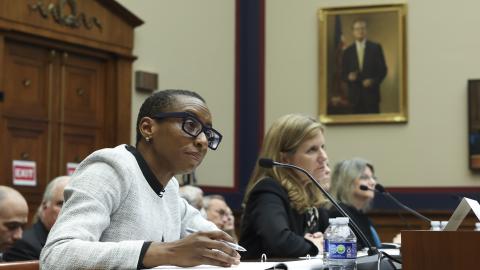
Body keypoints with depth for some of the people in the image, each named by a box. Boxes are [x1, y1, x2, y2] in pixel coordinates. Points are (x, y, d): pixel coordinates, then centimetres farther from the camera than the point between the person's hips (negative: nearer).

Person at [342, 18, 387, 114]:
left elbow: (383, 69, 3)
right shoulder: (348, 51, 9)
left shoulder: (376, 48, 4)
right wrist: (349, 77, -13)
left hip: (371, 93, -1)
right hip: (355, 95, 1)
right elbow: (343, 74, 10)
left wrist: (373, 81, -12)